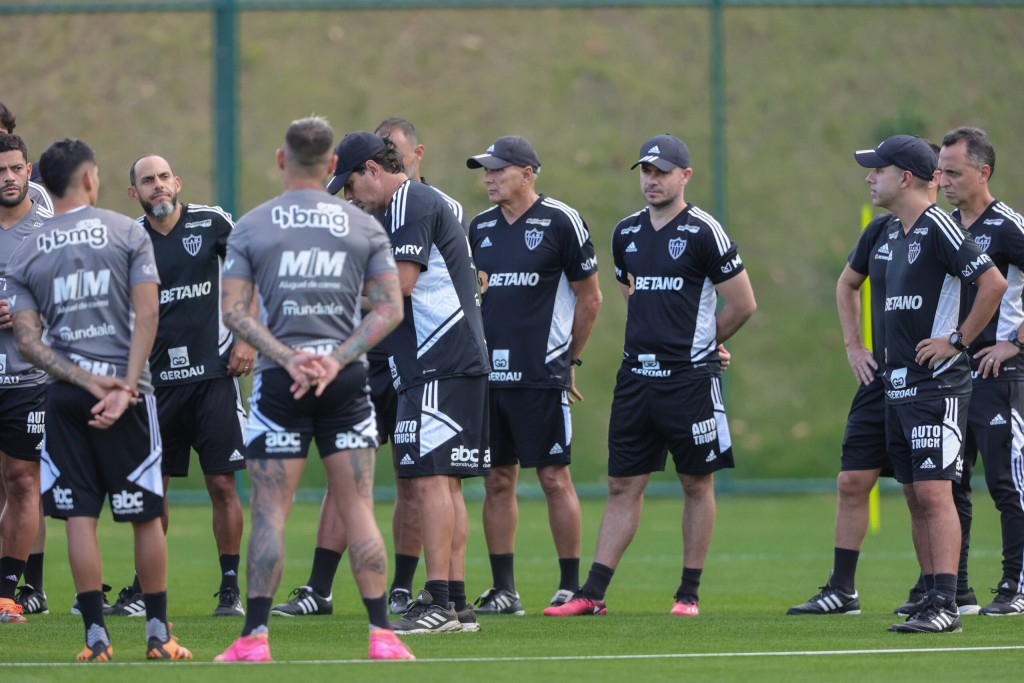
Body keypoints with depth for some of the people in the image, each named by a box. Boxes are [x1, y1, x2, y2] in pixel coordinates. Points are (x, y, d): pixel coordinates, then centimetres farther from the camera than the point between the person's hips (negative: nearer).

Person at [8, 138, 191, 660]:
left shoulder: (26, 254, 5)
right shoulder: (128, 234, -1)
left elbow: (28, 341, -1)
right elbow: (146, 315, -9)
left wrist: (88, 382, -5)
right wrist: (124, 387, -10)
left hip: (65, 396, 2)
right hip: (126, 388, -2)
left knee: (79, 518, 3)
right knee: (145, 514, 6)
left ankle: (96, 636, -1)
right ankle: (158, 633, 7)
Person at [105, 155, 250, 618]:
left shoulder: (211, 223, -2)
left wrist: (247, 339, 0)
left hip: (213, 371, -2)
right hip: (158, 378, 2)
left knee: (222, 483, -4)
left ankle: (231, 588, 4)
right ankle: (144, 588, 14)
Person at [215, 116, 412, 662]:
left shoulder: (250, 227, 1)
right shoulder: (363, 227, 4)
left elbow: (233, 310, -6)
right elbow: (390, 307, 0)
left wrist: (289, 359, -12)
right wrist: (336, 359, -7)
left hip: (280, 378, -1)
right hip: (346, 379, 1)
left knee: (269, 512, 0)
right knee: (358, 509, 4)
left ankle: (254, 637, -4)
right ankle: (382, 635, 1)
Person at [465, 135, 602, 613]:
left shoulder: (560, 222, -4)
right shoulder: (481, 227, 12)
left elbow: (589, 296, 2)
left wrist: (568, 358, 6)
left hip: (541, 376, -5)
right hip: (488, 372, 6)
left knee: (554, 478, -4)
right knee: (498, 480, 6)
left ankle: (570, 587, 3)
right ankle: (503, 590, 10)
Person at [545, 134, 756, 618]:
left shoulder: (703, 232, -7)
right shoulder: (626, 233, 11)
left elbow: (743, 304, -4)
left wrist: (701, 343, 7)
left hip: (689, 379, -5)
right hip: (636, 375, 5)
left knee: (697, 484, 3)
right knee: (622, 486, 5)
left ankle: (690, 593, 9)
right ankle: (593, 593, 3)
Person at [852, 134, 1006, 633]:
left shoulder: (937, 227, -13)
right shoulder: (895, 234, 15)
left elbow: (993, 283, -20)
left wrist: (958, 340, -16)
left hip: (936, 385, -9)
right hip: (899, 384, 10)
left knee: (934, 492, -14)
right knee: (916, 497, 9)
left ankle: (945, 606, -17)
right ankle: (930, 599, 13)